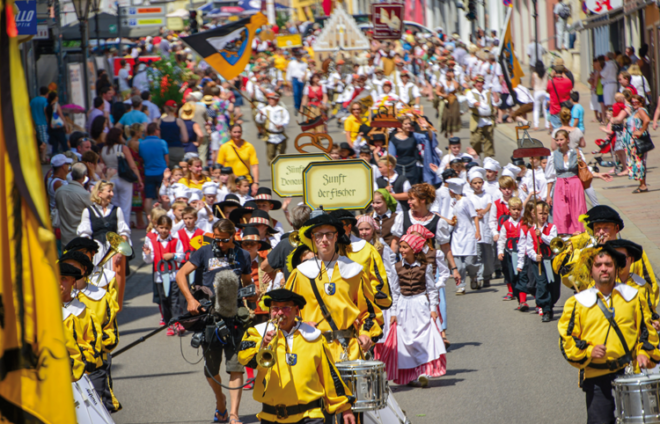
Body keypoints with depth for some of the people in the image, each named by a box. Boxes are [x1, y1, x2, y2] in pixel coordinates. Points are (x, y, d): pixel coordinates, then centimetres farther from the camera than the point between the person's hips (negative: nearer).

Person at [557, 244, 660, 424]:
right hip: (596, 377, -1)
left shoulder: (632, 297, 12)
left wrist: (644, 353, 1)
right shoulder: (577, 303, 5)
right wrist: (588, 352, -11)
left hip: (630, 374, 1)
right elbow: (566, 339, 4)